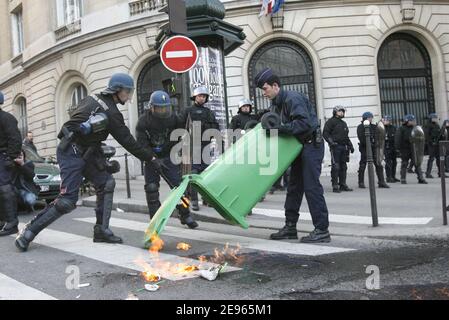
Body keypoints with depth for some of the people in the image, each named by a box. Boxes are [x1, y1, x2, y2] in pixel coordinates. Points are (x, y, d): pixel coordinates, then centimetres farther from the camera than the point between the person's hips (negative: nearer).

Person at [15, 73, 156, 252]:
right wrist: (150, 158, -1)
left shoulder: (93, 99, 10)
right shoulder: (111, 113, -14)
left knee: (106, 183, 5)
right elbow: (127, 141, -10)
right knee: (67, 200, -10)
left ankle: (101, 231, 7)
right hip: (72, 153, -10)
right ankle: (28, 233, 0)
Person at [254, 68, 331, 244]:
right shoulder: (276, 104, 12)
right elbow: (276, 124, 15)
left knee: (311, 186, -11)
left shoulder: (292, 98, -18)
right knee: (294, 187, 10)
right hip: (300, 146, 10)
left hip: (311, 144, -10)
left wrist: (280, 128, -32)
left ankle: (322, 230, -6)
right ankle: (290, 226, 17)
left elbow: (305, 122, -29)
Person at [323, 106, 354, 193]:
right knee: (336, 166, -9)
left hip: (344, 147, 7)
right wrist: (331, 141, -21)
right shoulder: (331, 121, 1)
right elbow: (325, 133, -8)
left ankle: (343, 185, 13)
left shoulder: (344, 123, 25)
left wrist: (350, 145, 20)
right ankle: (335, 186, -6)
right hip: (335, 146, -7)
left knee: (343, 166, 7)